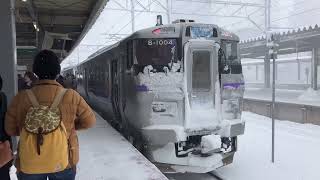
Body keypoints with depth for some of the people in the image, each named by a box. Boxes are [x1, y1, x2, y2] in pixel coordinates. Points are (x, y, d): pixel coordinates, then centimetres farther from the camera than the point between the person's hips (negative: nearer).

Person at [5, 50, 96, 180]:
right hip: (63, 162, -1)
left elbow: (11, 129, 1)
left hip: (28, 164, 1)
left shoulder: (21, 98, -10)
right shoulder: (71, 96, -14)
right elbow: (89, 121, -4)